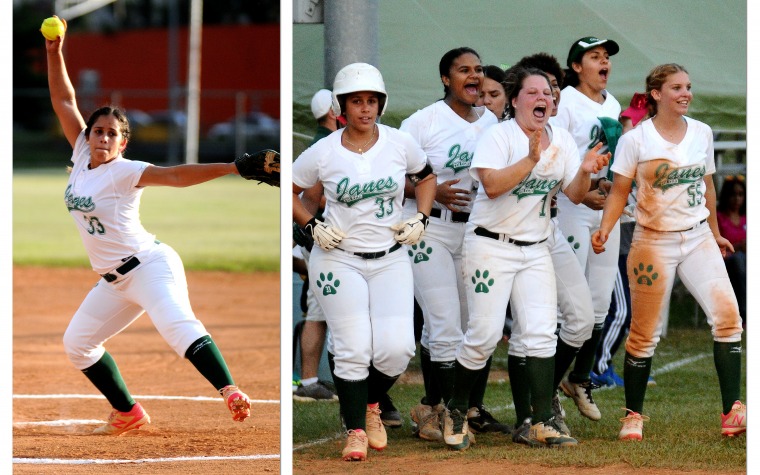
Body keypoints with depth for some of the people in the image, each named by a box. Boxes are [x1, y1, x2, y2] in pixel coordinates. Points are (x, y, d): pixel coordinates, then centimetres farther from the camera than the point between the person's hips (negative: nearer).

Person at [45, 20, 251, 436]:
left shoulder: (126, 172, -13)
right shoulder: (82, 155, 5)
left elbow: (176, 176, -25)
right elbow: (64, 100, 6)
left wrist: (232, 167, -38)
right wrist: (54, 54, -4)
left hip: (149, 265, -9)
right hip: (114, 281, 9)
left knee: (178, 327, -30)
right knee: (77, 343, 14)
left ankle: (230, 392, -43)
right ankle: (127, 414, 20)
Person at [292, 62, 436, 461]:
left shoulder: (400, 144, -1)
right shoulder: (323, 153, -7)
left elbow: (426, 177, 17)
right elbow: (289, 192, 7)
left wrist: (421, 219, 4)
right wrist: (312, 226, -6)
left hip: (391, 260, 2)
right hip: (339, 259, -2)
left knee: (396, 348, -11)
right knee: (353, 349, -10)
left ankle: (371, 405, 19)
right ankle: (355, 430, 6)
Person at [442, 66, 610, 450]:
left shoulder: (561, 141, 8)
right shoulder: (499, 136, -10)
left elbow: (574, 195, 5)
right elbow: (492, 185, -23)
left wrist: (585, 172, -15)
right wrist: (531, 160, -30)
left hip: (535, 250, 5)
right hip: (491, 245, -5)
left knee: (541, 333, -5)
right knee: (484, 333, -8)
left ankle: (542, 424, -5)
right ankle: (455, 411, 12)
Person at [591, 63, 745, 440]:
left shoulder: (702, 133, 7)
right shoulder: (635, 140, -6)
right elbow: (620, 190, -7)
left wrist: (715, 232, 24)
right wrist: (605, 228, -22)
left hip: (698, 238, 3)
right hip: (653, 241, -3)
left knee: (726, 314, -15)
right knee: (645, 334, 1)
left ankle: (731, 412, -14)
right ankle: (633, 416, 16)